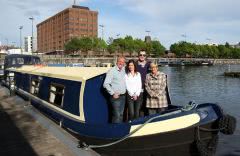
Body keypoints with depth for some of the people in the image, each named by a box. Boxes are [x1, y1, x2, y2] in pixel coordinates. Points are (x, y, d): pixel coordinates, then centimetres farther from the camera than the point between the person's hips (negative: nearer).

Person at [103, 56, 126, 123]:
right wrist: (113, 93, -14)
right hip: (116, 97, -7)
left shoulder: (123, 70, 11)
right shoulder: (112, 71, -9)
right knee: (117, 115, -8)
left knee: (121, 114, 12)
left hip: (123, 96, 7)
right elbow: (106, 84, -13)